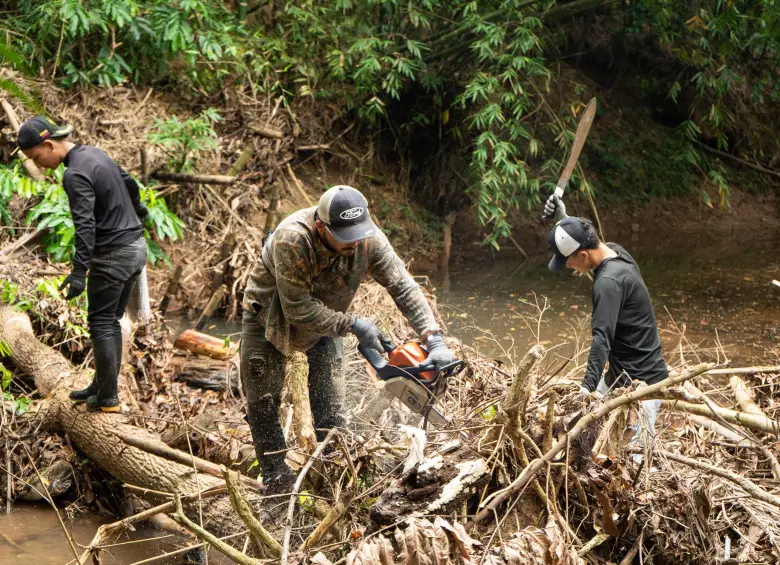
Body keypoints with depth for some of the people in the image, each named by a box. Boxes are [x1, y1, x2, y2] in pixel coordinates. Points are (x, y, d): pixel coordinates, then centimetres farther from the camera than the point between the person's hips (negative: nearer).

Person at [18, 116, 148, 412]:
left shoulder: (75, 174, -20)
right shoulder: (94, 153, 8)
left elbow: (85, 225, -30)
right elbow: (129, 182, 25)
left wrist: (79, 271, -36)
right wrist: (137, 209, 45)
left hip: (113, 255, -9)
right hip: (136, 246, 9)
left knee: (101, 324, -1)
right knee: (111, 321, 15)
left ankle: (107, 398, 2)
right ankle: (101, 386, 21)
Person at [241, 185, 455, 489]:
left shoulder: (369, 239, -28)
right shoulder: (291, 240, -41)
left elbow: (404, 287, -25)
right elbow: (298, 309, -35)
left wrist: (435, 340, -35)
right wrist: (353, 325, -32)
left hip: (324, 318, 3)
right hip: (271, 313, -3)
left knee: (330, 410, -2)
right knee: (262, 405, 0)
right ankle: (276, 481, 12)